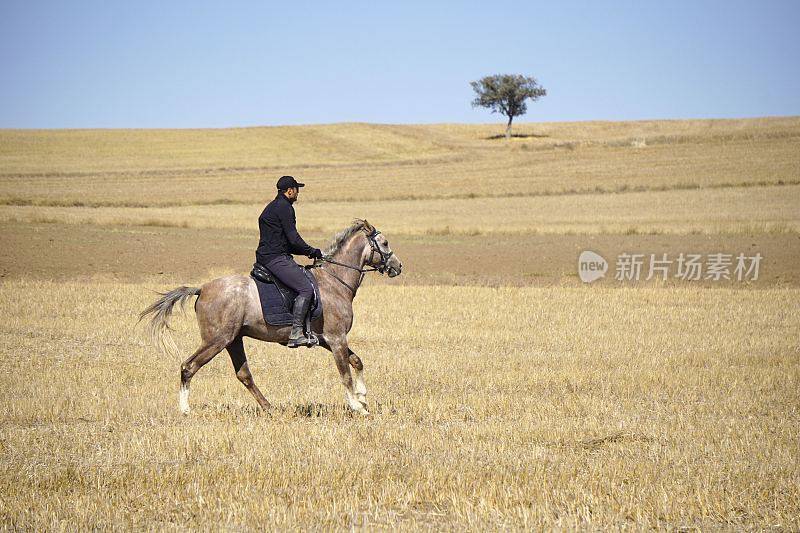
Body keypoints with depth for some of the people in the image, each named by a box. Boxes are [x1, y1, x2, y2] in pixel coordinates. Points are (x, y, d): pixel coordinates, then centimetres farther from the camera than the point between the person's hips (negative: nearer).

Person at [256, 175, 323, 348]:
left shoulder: (273, 207, 22)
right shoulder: (284, 207, -11)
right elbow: (293, 239, -17)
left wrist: (307, 251, 18)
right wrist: (312, 251, -3)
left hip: (266, 256, 11)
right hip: (276, 258, -11)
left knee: (307, 275, 20)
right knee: (306, 288, -19)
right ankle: (296, 333, -25)